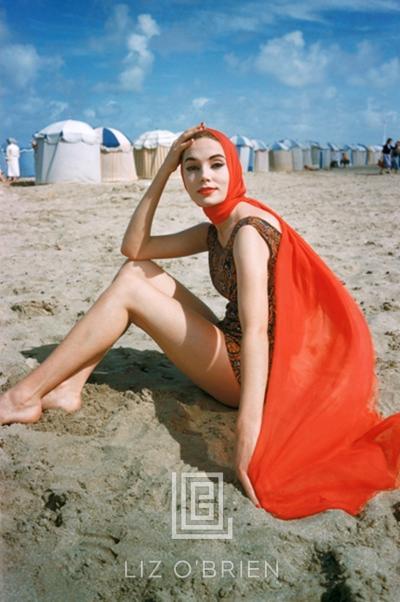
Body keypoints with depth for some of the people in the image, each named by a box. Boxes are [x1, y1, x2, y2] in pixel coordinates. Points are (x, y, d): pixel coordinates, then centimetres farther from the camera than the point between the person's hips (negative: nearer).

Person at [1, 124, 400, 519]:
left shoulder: (249, 229, -19)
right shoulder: (213, 231, 8)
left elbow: (256, 331, -31)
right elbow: (134, 247, 5)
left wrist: (248, 429, -40)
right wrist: (163, 171, -1)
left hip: (249, 373, -9)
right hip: (229, 349, 9)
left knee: (128, 288, -12)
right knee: (136, 272, 5)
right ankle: (69, 388, 0)